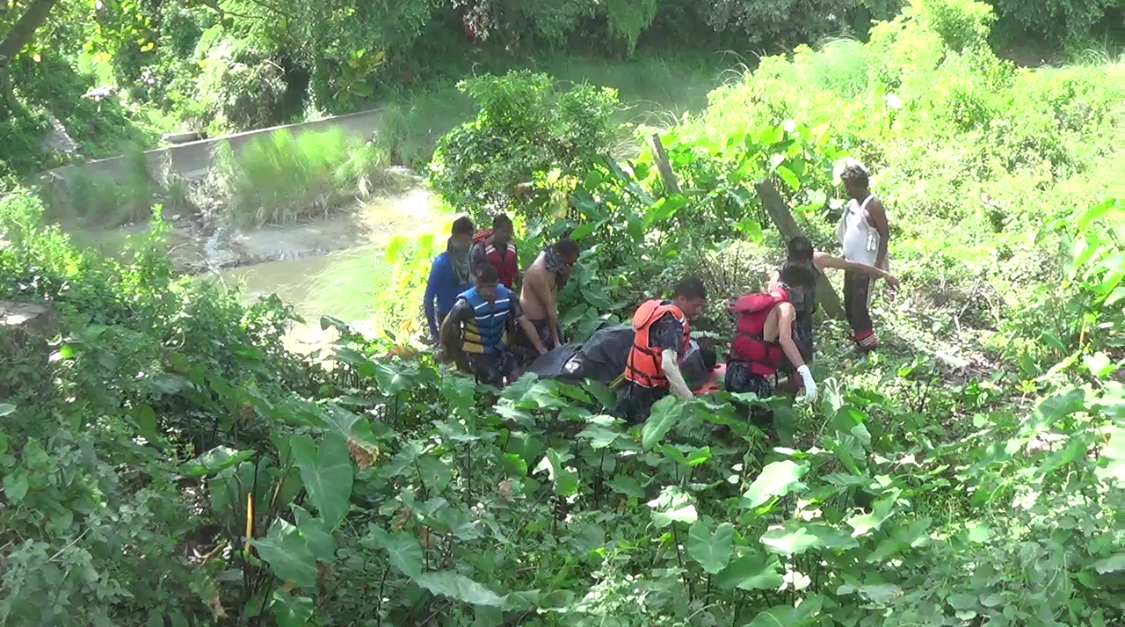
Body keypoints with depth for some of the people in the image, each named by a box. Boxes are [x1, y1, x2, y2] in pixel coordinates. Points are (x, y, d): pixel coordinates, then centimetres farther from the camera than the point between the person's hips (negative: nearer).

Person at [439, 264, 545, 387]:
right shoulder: (467, 304, -31)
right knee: (494, 386, -7)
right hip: (477, 351, -4)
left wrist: (540, 347, -6)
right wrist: (444, 348, 1)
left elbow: (524, 322, -9)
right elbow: (446, 324, -14)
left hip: (499, 347, 4)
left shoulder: (507, 296, -19)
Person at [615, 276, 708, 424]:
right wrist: (690, 401, -36)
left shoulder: (657, 308, 6)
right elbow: (668, 365, -35)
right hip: (647, 391, -10)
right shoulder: (672, 322, -22)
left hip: (635, 385, 10)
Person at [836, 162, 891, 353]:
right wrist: (844, 253, 15)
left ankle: (868, 342, 4)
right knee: (849, 304, 14)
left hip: (865, 265, -9)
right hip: (851, 263, 9)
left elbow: (885, 234, -16)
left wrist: (878, 264, -20)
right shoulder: (852, 204, 9)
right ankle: (858, 337, 27)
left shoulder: (873, 205, -16)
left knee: (860, 305, -7)